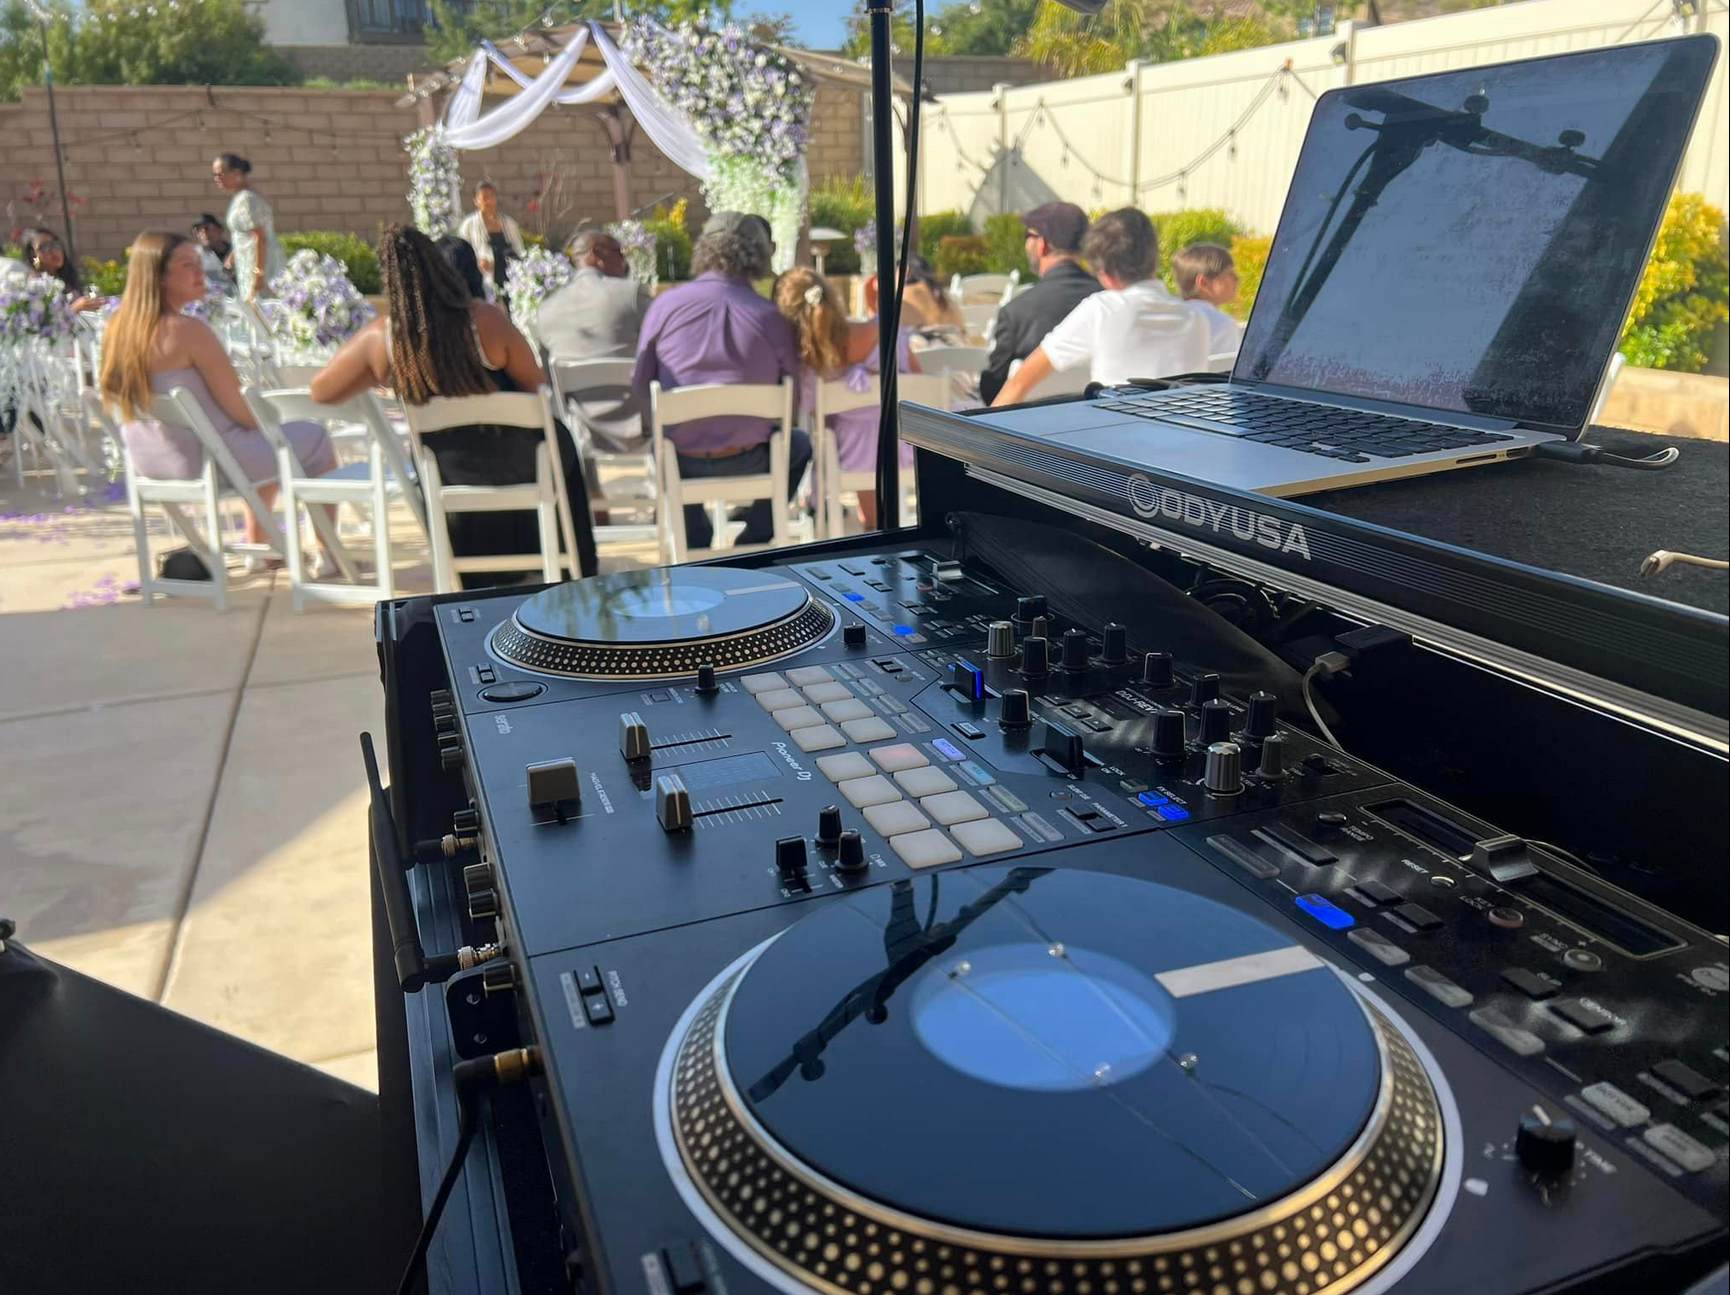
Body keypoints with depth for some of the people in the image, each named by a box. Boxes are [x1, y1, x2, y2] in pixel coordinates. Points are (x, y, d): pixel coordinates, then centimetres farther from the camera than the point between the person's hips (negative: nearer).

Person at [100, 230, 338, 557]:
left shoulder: (117, 328, 2)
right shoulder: (188, 330, -23)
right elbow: (239, 409, -20)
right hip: (205, 461, -9)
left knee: (265, 442, 33)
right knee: (315, 439, 10)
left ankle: (258, 548, 38)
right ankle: (328, 554, 13)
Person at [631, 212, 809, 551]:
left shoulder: (666, 305, -8)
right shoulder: (772, 318, -11)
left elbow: (640, 385, -1)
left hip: (681, 464, 2)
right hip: (749, 464, -1)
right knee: (800, 444, 30)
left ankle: (696, 544, 34)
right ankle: (754, 541, 25)